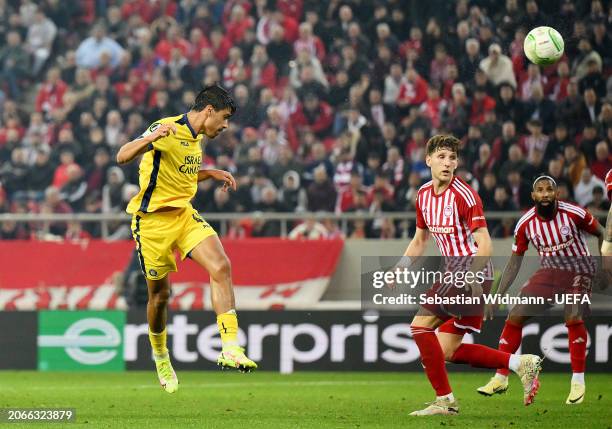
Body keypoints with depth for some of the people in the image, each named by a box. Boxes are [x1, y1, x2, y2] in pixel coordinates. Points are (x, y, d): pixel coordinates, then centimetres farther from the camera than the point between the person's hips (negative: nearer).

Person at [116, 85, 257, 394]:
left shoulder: (196, 138, 10)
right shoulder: (167, 129, -17)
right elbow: (122, 157, -27)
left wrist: (212, 174, 13)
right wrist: (150, 138, -45)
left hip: (184, 214, 7)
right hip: (153, 220, -7)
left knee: (221, 267, -17)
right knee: (160, 294, 5)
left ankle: (230, 349, -21)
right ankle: (160, 355, 33)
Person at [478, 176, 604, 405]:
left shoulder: (574, 214, -19)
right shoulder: (525, 224, -10)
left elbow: (601, 234, -1)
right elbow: (514, 262, 0)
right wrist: (495, 298, -2)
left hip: (577, 270, -4)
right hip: (548, 271, 4)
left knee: (573, 318, -27)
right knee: (515, 316, -5)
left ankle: (578, 381, -12)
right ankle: (500, 379, 8)